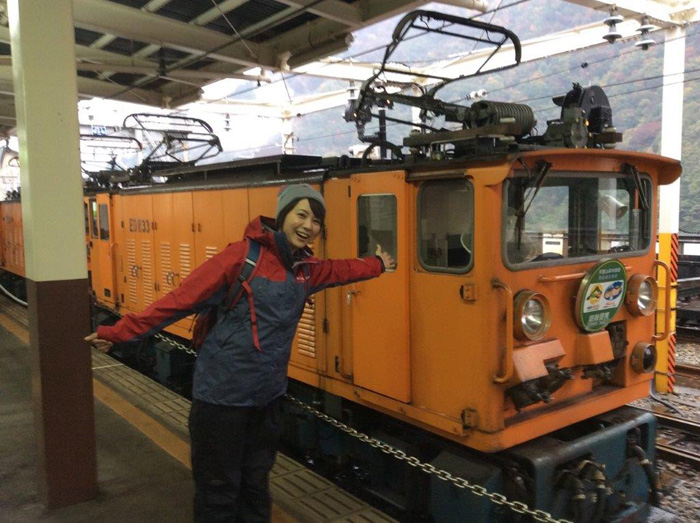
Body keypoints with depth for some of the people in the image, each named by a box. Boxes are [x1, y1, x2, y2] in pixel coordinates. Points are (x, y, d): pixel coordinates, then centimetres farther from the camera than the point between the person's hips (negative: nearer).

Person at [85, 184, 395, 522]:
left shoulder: (305, 269, 6)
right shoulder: (243, 255, -15)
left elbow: (340, 270, 27)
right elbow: (182, 299, -16)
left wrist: (377, 265, 41)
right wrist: (119, 333, -17)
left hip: (267, 396, 6)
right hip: (223, 395, -6)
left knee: (255, 485, 20)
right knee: (219, 493, 7)